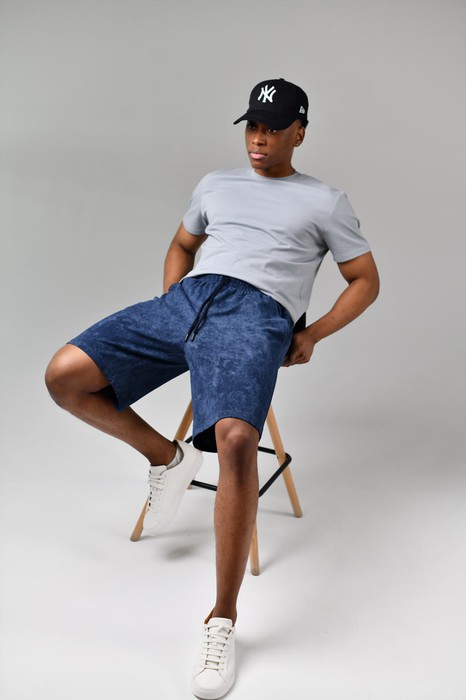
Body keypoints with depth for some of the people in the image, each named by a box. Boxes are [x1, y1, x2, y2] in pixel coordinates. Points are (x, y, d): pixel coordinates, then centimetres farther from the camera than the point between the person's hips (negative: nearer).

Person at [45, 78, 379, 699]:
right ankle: (167, 459, 8)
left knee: (235, 439, -35)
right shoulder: (216, 184, 29)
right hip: (185, 299, 5)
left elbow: (366, 279, 18)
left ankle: (223, 620, -19)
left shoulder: (325, 202, 17)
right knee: (64, 375, -16)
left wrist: (313, 335, 4)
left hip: (253, 313, -5)